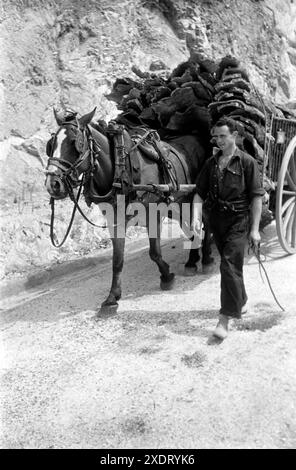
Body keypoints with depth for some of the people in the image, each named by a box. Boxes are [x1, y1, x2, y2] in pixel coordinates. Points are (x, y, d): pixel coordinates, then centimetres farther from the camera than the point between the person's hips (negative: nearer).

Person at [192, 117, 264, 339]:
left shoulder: (247, 162, -6)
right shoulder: (211, 163, 7)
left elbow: (257, 197, -7)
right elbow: (200, 193, 6)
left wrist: (254, 229, -12)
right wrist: (196, 217, -10)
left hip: (238, 220, -5)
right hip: (216, 219, 5)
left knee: (229, 266, -12)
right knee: (230, 264, 17)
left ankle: (225, 318, -7)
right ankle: (241, 301, 39)